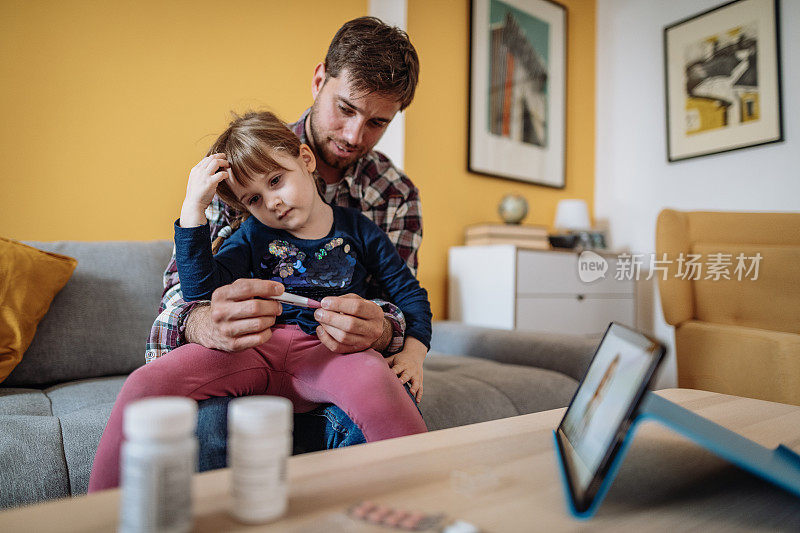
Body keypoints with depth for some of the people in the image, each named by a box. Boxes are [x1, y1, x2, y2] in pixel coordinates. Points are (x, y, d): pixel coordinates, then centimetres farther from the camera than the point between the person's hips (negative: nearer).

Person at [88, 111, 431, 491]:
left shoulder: (357, 230, 13)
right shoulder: (253, 235, 16)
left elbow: (410, 292, 17)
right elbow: (199, 291, 1)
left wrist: (413, 352, 1)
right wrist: (193, 206, -4)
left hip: (327, 349, -2)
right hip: (254, 348, 3)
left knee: (372, 381, -38)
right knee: (145, 384, -19)